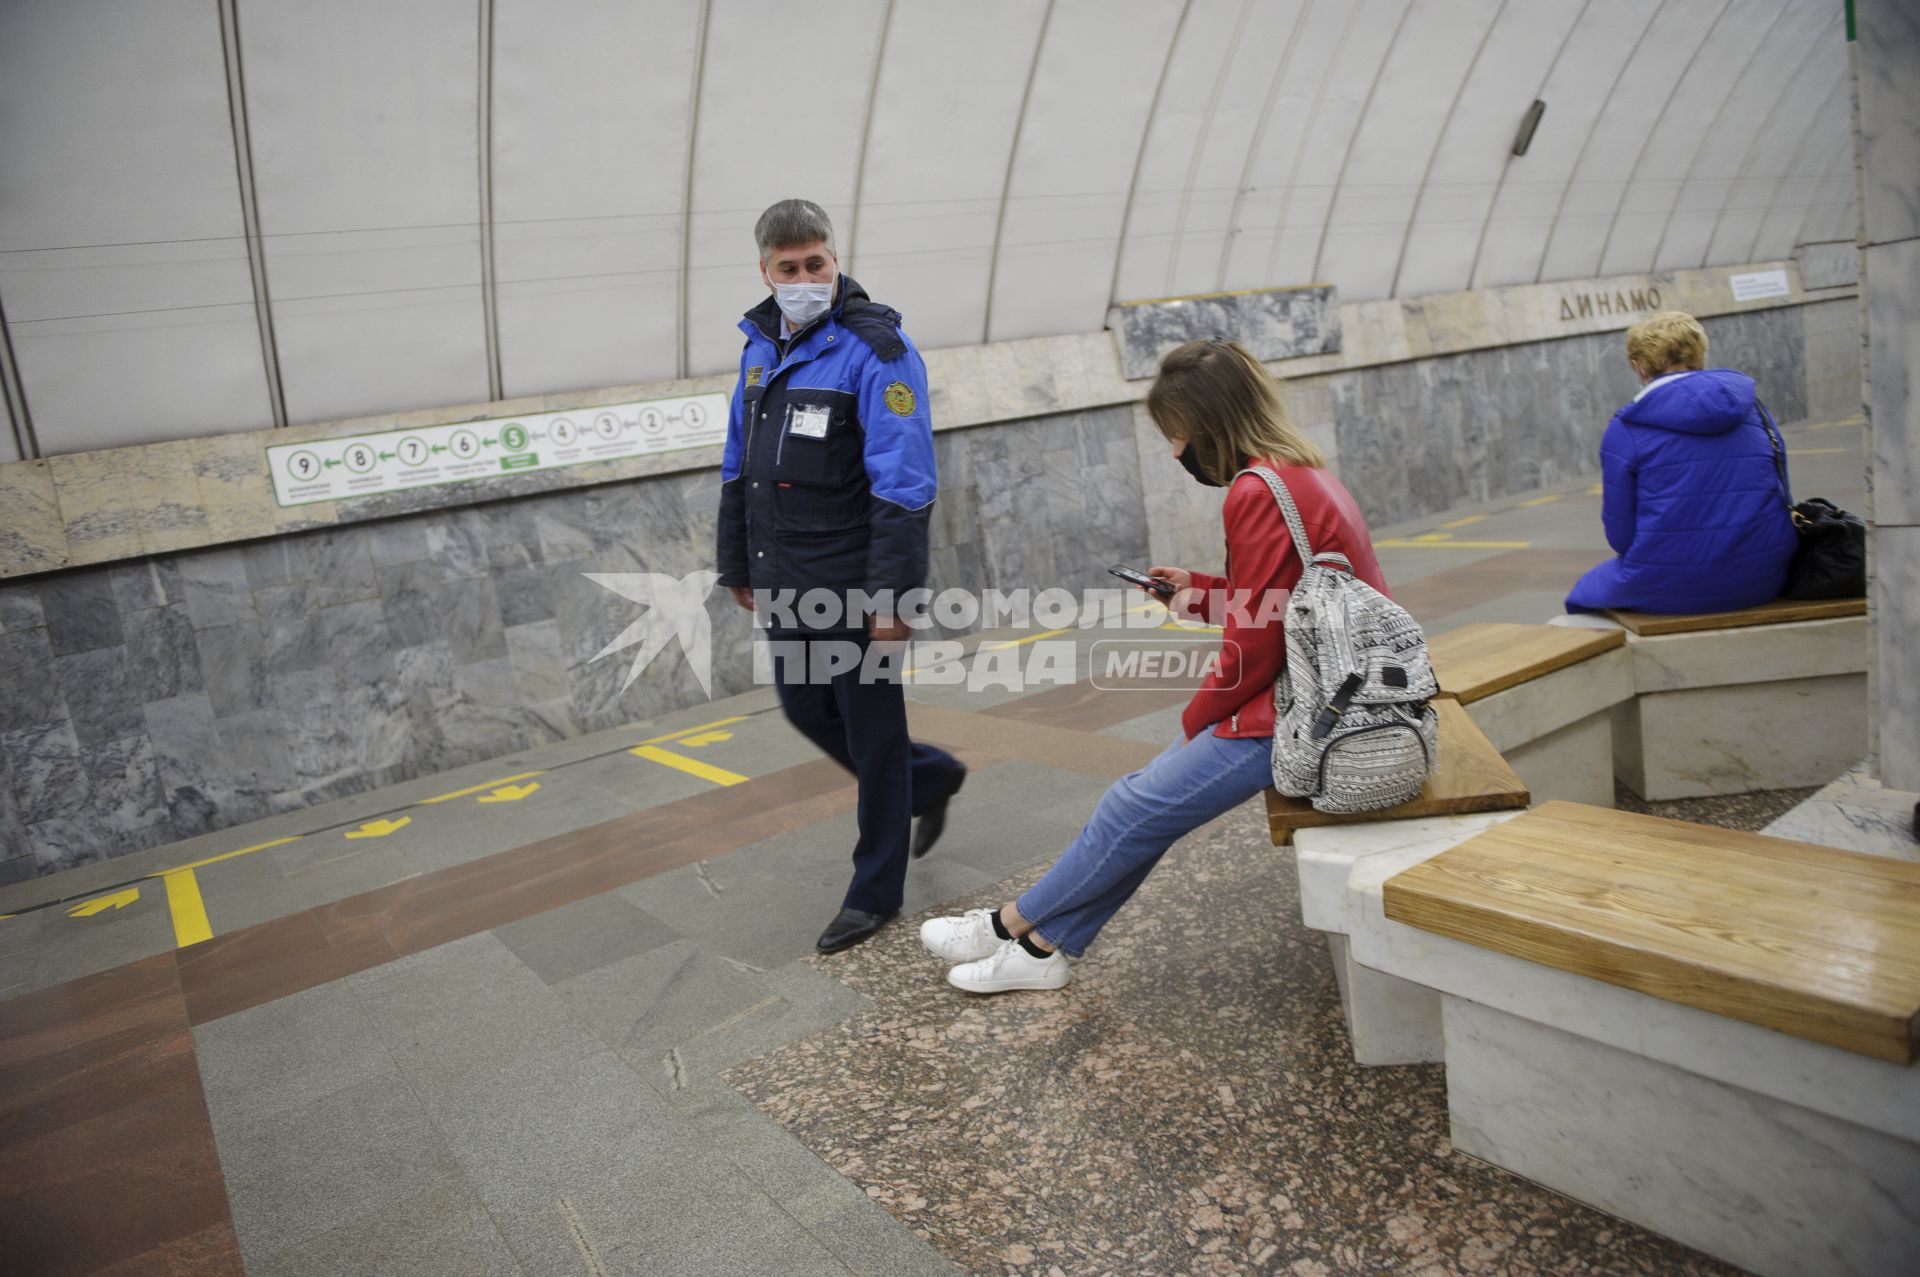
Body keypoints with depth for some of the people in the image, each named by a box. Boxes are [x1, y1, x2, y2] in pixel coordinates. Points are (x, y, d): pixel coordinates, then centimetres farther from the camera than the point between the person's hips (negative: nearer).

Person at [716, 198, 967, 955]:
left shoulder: (874, 351, -15)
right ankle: (930, 778, 41)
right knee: (805, 708, 18)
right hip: (785, 580, 8)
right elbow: (739, 467, 16)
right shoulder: (761, 345, 9)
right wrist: (737, 565, 18)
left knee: (870, 726, 6)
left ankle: (875, 891, 22)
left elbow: (903, 487, -21)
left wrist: (894, 594, -25)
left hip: (852, 580, -8)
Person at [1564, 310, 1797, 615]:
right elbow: (1780, 498, 14)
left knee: (1585, 592, 25)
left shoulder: (1624, 430, -8)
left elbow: (1621, 535, -6)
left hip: (1668, 592, -5)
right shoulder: (1750, 406, 7)